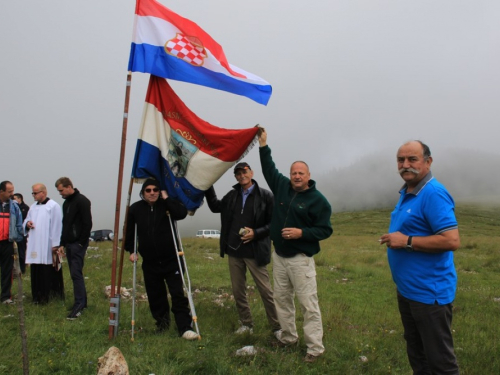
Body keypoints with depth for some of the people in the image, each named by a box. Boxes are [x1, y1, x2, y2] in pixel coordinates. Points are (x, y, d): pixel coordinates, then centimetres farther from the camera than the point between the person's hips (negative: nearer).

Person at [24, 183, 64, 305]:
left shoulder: (53, 206, -8)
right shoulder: (33, 206, 15)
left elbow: (57, 226, -11)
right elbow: (27, 220, 23)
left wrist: (55, 244, -14)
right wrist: (27, 223, -2)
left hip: (48, 246, -7)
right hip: (34, 245, 7)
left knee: (48, 272, -2)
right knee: (36, 272, 8)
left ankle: (51, 295, 7)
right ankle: (38, 296, 16)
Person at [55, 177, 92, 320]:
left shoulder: (82, 201, -11)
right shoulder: (66, 203, 16)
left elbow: (87, 224, -16)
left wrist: (81, 243, -16)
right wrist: (62, 244, 13)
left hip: (78, 244, -9)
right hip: (69, 244, 9)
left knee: (76, 274, -11)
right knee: (75, 274, 11)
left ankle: (78, 306, -8)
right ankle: (82, 302, 18)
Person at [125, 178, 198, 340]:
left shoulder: (166, 205, -3)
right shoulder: (135, 209, 1)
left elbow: (182, 213, -22)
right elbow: (129, 232, 11)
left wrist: (167, 199, -19)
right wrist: (131, 251, 4)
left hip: (171, 260, -2)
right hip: (150, 263, 2)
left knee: (178, 294, -5)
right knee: (155, 296, 12)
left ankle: (185, 328, -3)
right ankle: (162, 322, 31)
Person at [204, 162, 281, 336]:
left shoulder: (265, 196, -7)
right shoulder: (232, 195, 8)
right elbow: (215, 207, 24)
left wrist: (256, 233, -20)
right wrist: (208, 186, 14)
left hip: (255, 252, -5)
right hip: (233, 251, 6)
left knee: (266, 291, 0)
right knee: (238, 291, 13)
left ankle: (277, 327, 12)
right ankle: (246, 324, 27)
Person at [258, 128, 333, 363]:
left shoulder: (318, 200, -11)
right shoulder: (282, 186, 5)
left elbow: (325, 230, -10)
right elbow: (269, 168, 15)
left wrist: (301, 233, -21)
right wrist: (263, 144, 9)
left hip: (301, 258, -6)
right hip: (279, 256, 6)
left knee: (308, 304, -3)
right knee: (281, 299, 15)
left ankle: (315, 348, 4)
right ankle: (289, 336, 30)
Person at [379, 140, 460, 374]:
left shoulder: (433, 194, -19)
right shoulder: (406, 192, 10)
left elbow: (452, 241, -27)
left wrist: (407, 241, -23)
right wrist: (394, 239, 8)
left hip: (429, 292, -10)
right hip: (407, 289, 10)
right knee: (416, 355, 22)